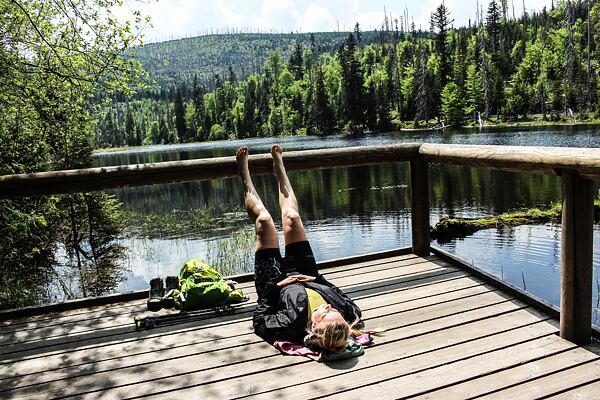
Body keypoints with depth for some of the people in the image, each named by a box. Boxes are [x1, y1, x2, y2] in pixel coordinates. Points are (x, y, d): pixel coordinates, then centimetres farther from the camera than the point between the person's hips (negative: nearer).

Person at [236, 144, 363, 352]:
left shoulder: (293, 324, -48)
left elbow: (259, 322, -29)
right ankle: (279, 169, 34)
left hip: (277, 283, -3)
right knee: (291, 218, 3)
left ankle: (245, 173, 28)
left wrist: (274, 286, -33)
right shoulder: (345, 311, -38)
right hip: (310, 278, 3)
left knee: (263, 219, -2)